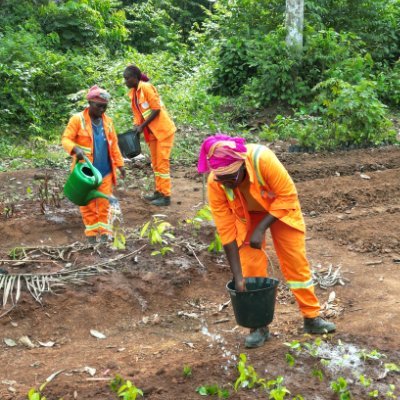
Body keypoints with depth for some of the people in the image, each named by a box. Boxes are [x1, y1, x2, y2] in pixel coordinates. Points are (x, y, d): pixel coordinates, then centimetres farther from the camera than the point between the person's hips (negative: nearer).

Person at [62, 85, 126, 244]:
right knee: (88, 203, 6)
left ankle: (104, 232, 15)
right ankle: (91, 233, 16)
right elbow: (66, 139, -12)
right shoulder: (77, 119, -9)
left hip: (105, 170, 4)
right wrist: (75, 149, -32)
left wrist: (119, 164, 9)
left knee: (104, 203, 6)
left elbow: (113, 144, 13)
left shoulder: (107, 121, 7)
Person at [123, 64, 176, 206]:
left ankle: (166, 196, -2)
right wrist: (136, 128, -1)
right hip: (151, 132, 8)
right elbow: (137, 113, 12)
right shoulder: (133, 93, 8)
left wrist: (143, 126, -17)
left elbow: (156, 109, -19)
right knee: (155, 163, 13)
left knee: (162, 163, -6)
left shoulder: (146, 87, -16)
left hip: (164, 130, -8)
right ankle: (159, 191, 23)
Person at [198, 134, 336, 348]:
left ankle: (312, 318, 14)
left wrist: (261, 229, -33)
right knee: (251, 267, -4)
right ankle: (259, 326, 9)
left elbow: (287, 195, -29)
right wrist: (237, 276, -24)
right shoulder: (214, 184, -31)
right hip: (247, 216, 1)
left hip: (280, 208, -1)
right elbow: (226, 230, -25)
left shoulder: (262, 159, -40)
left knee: (296, 260, 0)